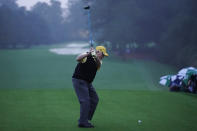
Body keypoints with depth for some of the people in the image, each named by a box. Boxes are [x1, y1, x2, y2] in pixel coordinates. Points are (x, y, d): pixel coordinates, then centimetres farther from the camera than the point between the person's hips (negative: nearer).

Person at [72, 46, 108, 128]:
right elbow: (78, 59, -34)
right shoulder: (87, 56, -14)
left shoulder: (98, 60, 7)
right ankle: (83, 122, -11)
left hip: (88, 82, 9)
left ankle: (85, 119, 17)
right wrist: (88, 54, -48)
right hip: (79, 80, -9)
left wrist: (96, 57, -39)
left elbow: (98, 65, -18)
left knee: (94, 99, 8)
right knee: (85, 101, -14)